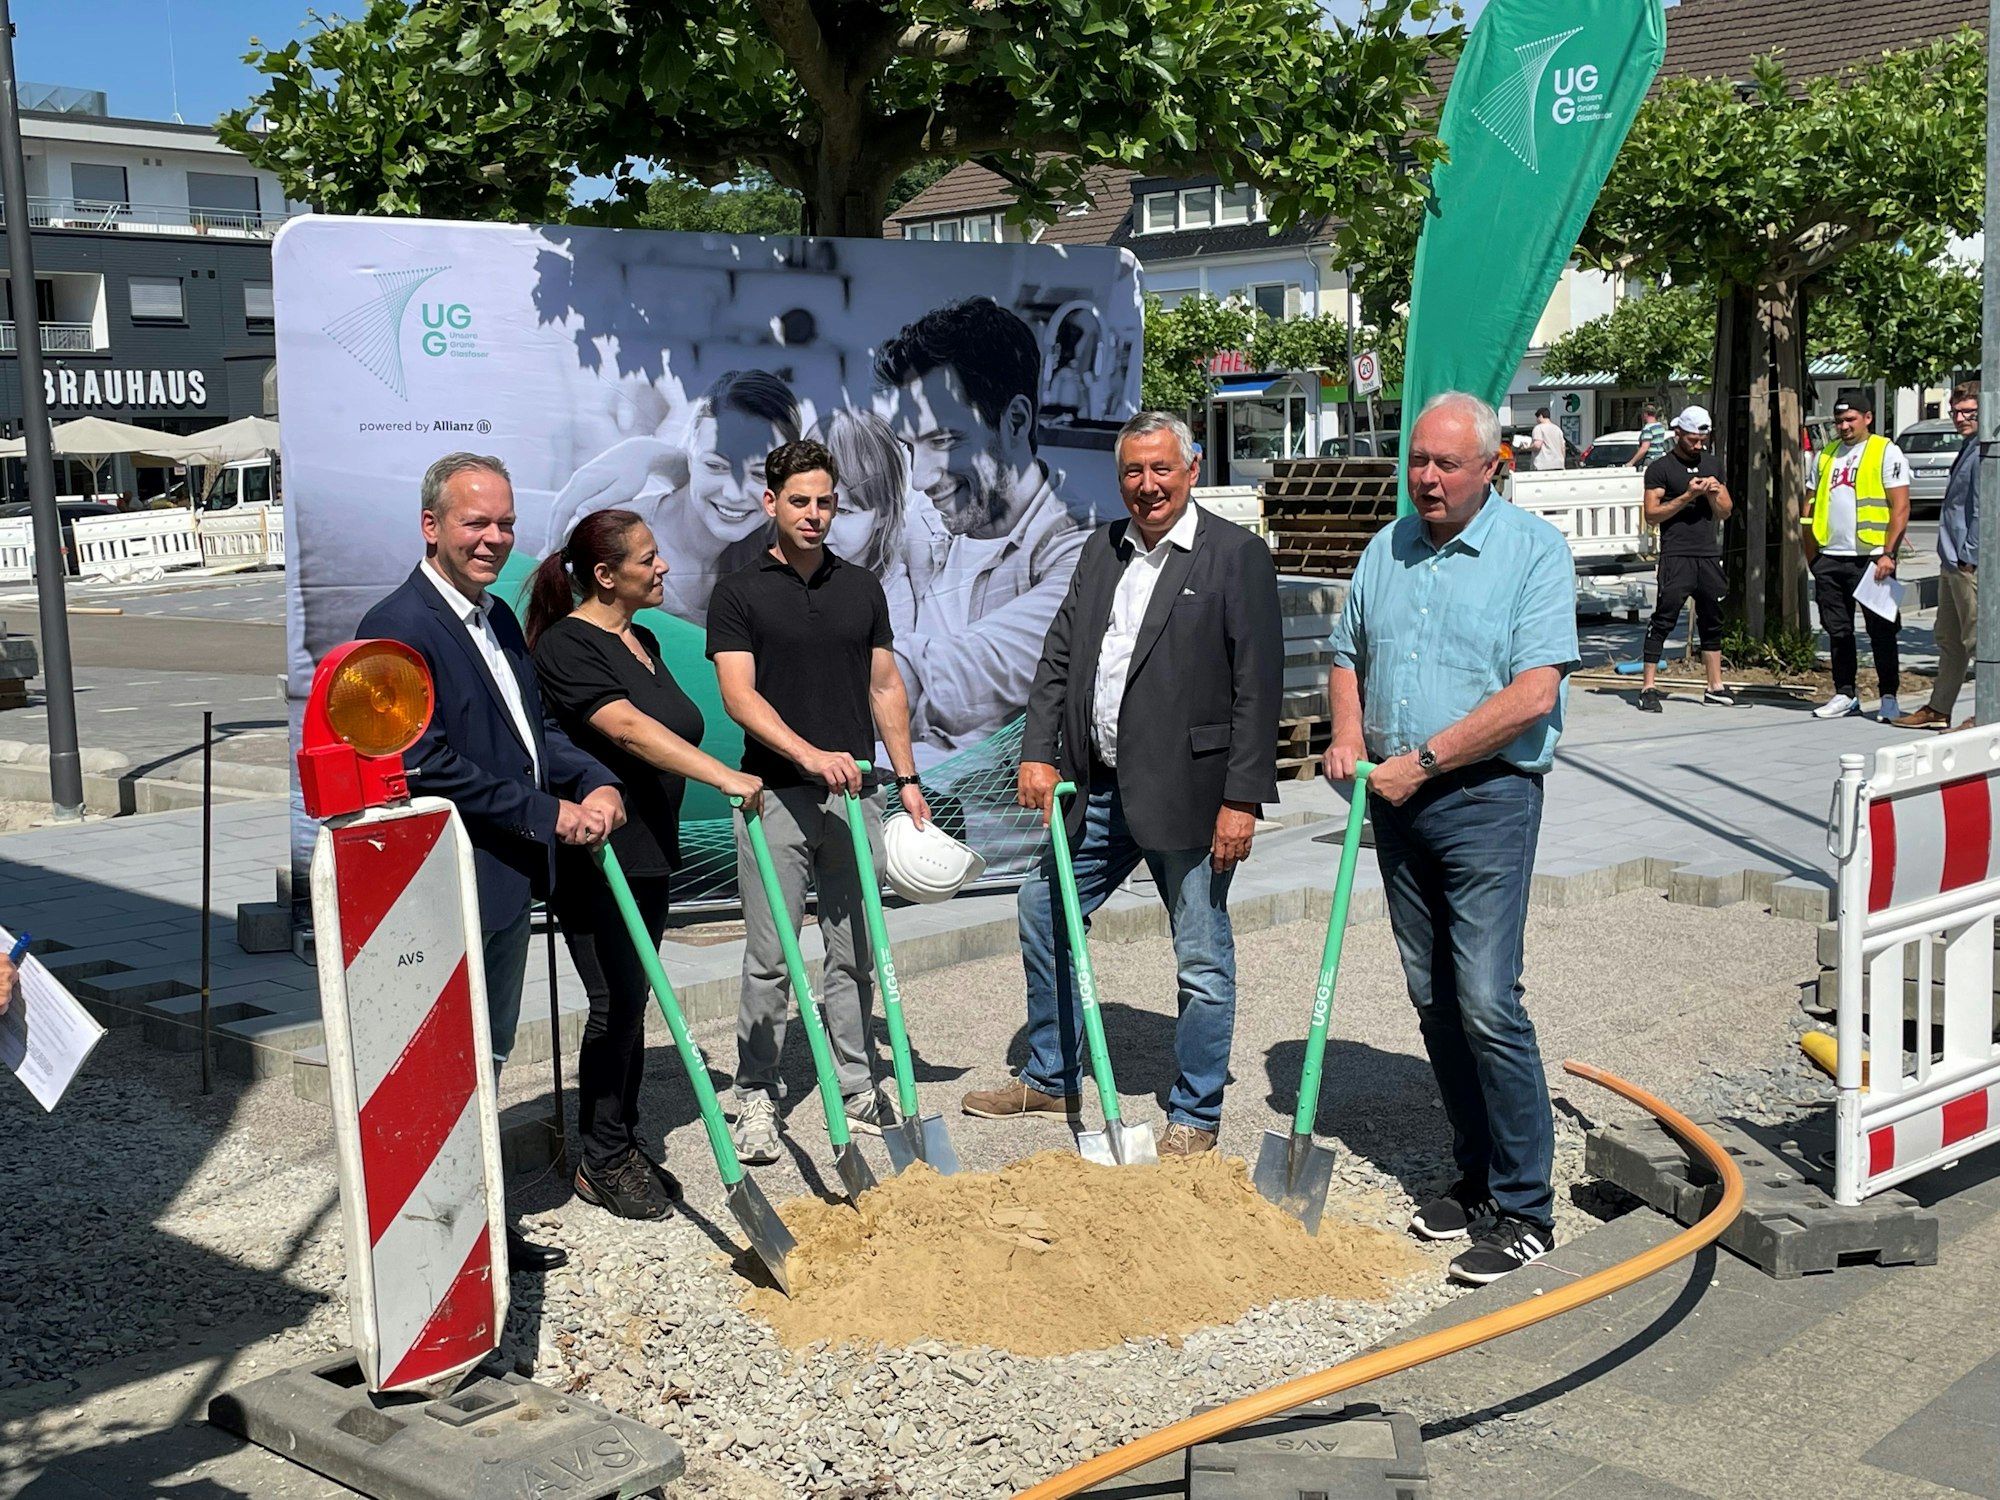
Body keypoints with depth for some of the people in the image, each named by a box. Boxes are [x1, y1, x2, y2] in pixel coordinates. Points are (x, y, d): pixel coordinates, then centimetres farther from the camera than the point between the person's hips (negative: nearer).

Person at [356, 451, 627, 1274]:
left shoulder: (497, 617, 12)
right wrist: (549, 815, -19)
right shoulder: (399, 627, -17)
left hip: (509, 880, 10)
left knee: (489, 1057, 18)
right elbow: (427, 764, -23)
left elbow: (533, 726, 17)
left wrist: (594, 782, -3)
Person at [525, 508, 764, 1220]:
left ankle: (625, 1147, 22)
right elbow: (629, 730, -27)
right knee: (617, 1002, -6)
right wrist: (723, 775, -33)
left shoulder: (643, 641, 14)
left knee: (631, 1001, 12)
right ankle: (600, 1162, 7)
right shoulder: (566, 645, -15)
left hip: (648, 852, 9)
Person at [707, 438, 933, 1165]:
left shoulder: (862, 588, 12)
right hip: (776, 796, -4)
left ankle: (856, 1085, 20)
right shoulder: (740, 592, -1)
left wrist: (906, 778, 9)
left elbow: (886, 688, 15)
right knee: (769, 956, 0)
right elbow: (739, 694, -12)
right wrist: (809, 753, -25)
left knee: (853, 952, 9)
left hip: (853, 796, 4)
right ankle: (756, 1096, 11)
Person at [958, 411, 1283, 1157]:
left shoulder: (1237, 555, -8)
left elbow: (1258, 685, -12)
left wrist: (1242, 799, -16)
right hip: (1099, 788, 7)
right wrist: (1039, 752, 1)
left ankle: (1194, 1114, 20)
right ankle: (1050, 1079, 32)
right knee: (1044, 912, 15)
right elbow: (1058, 656, 12)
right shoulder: (1102, 549, 11)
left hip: (1187, 793, -6)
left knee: (1203, 959, 4)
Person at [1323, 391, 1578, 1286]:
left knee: (1486, 1002, -10)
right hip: (1396, 801, 6)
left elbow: (1532, 695, -17)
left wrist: (1422, 760, -16)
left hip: (1486, 799, -6)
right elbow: (1348, 656, 22)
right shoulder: (1386, 550, 12)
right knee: (1432, 1000, 11)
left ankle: (1524, 1207, 1)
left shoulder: (1534, 550, -7)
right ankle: (1476, 1175, 24)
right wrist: (1348, 737, 2)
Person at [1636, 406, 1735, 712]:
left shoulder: (1712, 465, 17)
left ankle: (1715, 687, 16)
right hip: (1676, 556, -6)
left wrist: (1714, 495, -3)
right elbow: (1652, 514, -8)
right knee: (1663, 620, -10)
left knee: (1712, 622, 9)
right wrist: (1687, 496, -14)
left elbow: (1725, 512, 18)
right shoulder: (1661, 468, -1)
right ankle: (1648, 687, -9)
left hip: (1709, 555, 6)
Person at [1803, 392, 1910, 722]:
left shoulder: (1886, 452, -2)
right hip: (1830, 558, 5)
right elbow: (1813, 507, 18)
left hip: (1870, 558, -5)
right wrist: (1812, 555, 11)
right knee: (1838, 632, 9)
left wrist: (1888, 554, -15)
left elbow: (1900, 508, -7)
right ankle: (1845, 694, 17)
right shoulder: (1826, 455, 15)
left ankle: (1888, 697, 7)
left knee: (1881, 632, 0)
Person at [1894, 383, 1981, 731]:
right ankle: (1939, 709, 25)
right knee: (1948, 638, 16)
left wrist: (1969, 557, -19)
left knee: (1978, 640, -4)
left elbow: (1982, 510, -19)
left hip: (1972, 565, -10)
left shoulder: (1985, 454, -14)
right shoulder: (1968, 448, 18)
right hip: (1953, 563, 10)